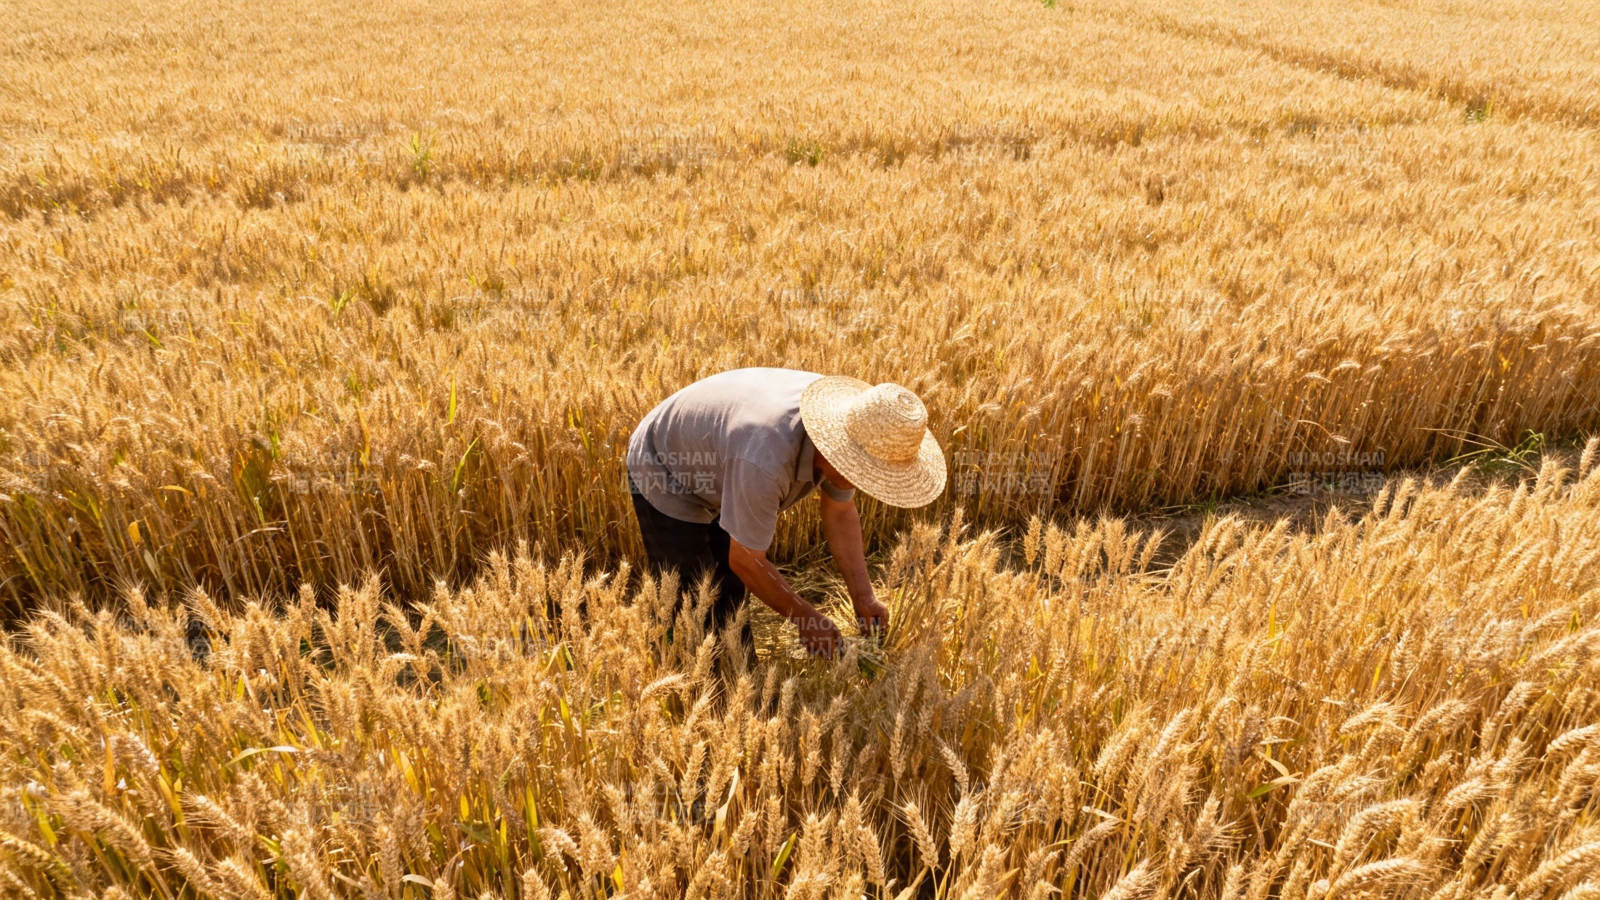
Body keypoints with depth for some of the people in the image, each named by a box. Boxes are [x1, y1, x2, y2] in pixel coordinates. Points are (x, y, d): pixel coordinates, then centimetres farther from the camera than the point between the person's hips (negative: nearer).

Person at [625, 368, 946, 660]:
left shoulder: (842, 420, -20)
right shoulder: (766, 459, -44)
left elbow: (840, 512, -3)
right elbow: (746, 561, -29)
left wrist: (863, 597, -10)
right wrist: (806, 619, -16)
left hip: (716, 477, 7)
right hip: (665, 477, -7)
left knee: (731, 594, 16)